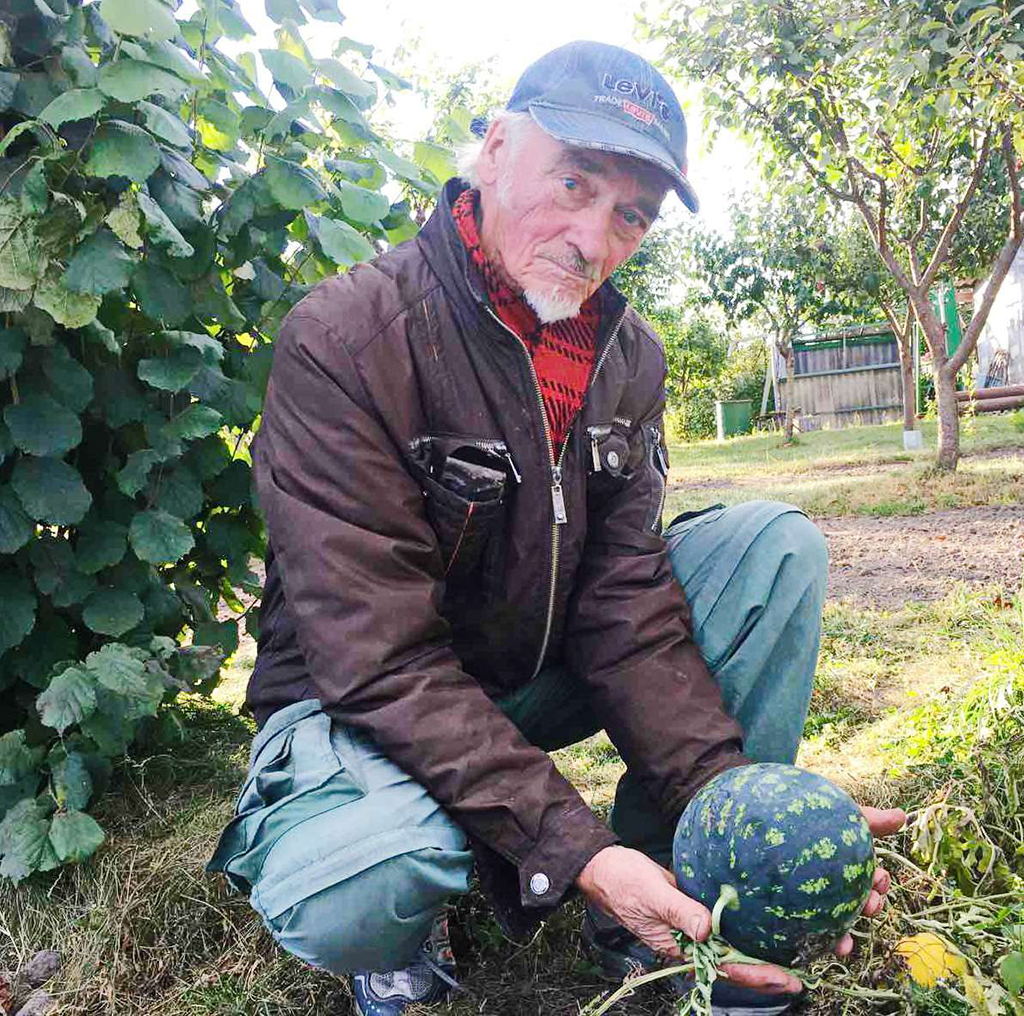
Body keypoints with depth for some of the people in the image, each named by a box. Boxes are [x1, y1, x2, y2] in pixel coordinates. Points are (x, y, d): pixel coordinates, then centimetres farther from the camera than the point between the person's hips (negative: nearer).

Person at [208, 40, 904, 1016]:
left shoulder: (626, 357, -3)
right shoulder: (344, 340, -23)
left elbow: (624, 605, -10)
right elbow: (383, 660, -28)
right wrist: (576, 852, -34)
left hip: (539, 675, 6)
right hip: (368, 706, -5)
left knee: (774, 545, -11)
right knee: (343, 899, -39)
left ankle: (662, 909, -6)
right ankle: (403, 937, 2)